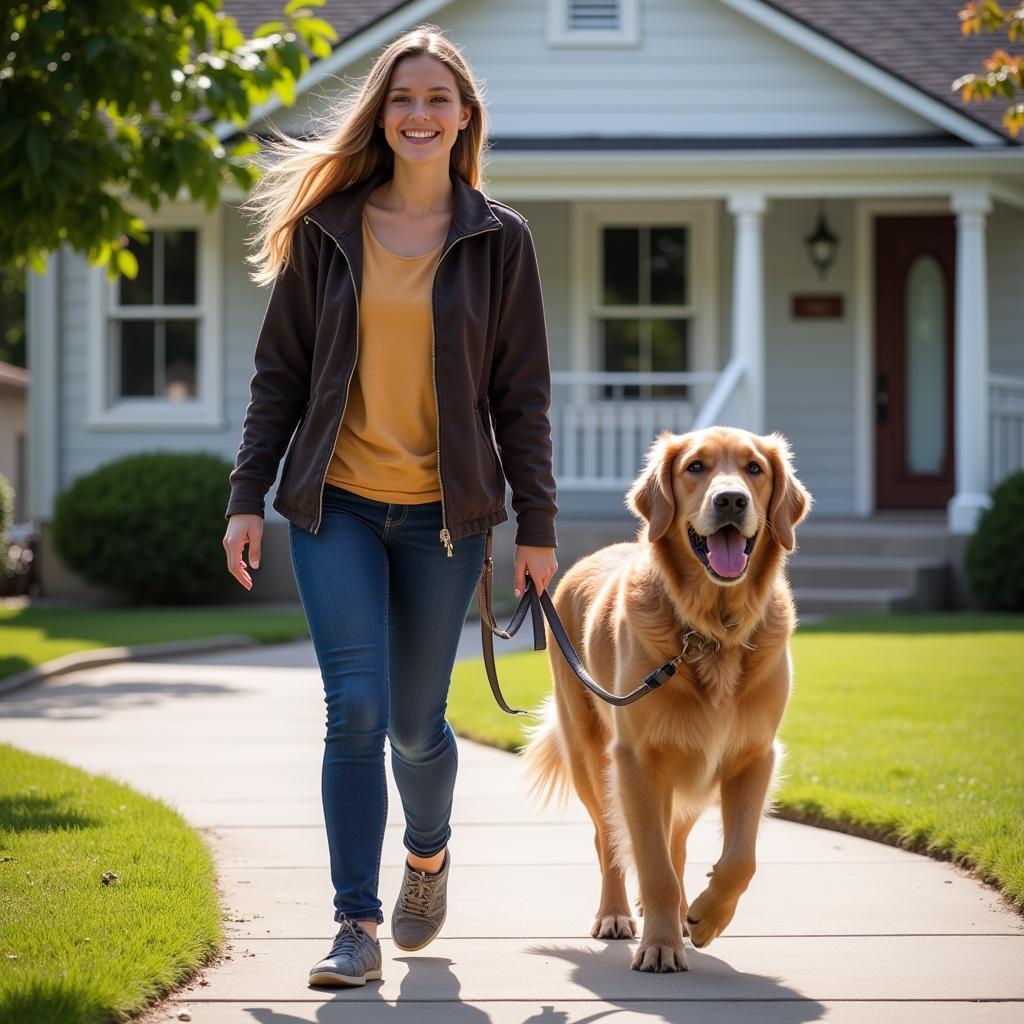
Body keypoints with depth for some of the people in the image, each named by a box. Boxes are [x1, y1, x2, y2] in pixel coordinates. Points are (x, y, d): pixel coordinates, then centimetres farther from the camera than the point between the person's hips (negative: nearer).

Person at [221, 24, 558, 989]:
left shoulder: (500, 239, 3)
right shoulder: (326, 228, 4)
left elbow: (521, 393, 4)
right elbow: (278, 372, 7)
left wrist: (537, 525, 0)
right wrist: (247, 496, 1)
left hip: (442, 512, 0)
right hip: (335, 506, 0)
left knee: (414, 722, 6)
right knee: (355, 709, -11)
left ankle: (428, 853, 37)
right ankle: (356, 926, -5)